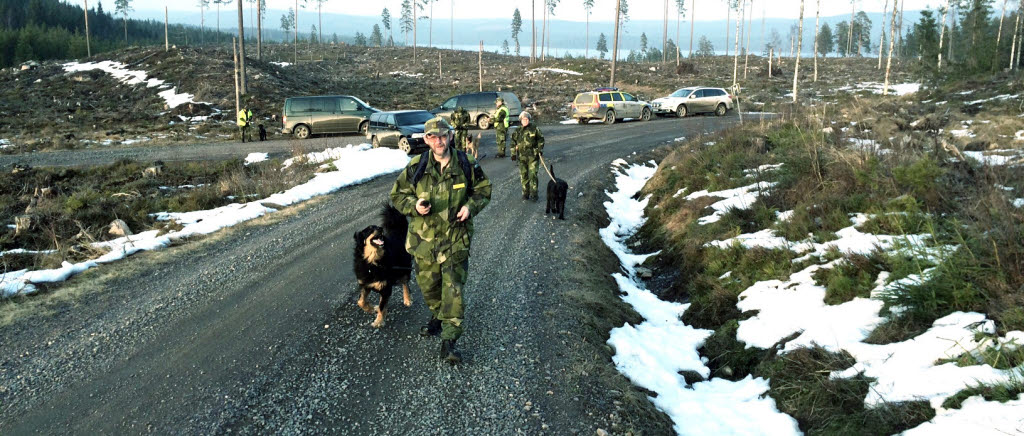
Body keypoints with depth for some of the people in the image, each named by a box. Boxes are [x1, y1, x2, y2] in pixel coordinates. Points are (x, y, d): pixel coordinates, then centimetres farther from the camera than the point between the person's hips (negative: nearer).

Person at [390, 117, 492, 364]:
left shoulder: (466, 166, -5)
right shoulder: (416, 168, -5)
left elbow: (483, 190, 9)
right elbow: (398, 195, 4)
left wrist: (471, 206, -11)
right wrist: (414, 206, -17)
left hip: (456, 238, -2)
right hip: (424, 237, 2)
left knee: (454, 289, -7)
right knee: (428, 285, 16)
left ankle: (449, 342, -3)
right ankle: (438, 317, 46)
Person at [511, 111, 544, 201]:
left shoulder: (534, 128, 0)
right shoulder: (518, 131, 8)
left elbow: (541, 139, 9)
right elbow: (513, 142, 15)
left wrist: (540, 149, 1)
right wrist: (513, 153, 11)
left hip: (533, 156, -3)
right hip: (522, 156, 3)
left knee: (533, 175, -8)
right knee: (523, 175, 8)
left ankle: (533, 194, -3)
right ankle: (525, 193, 19)